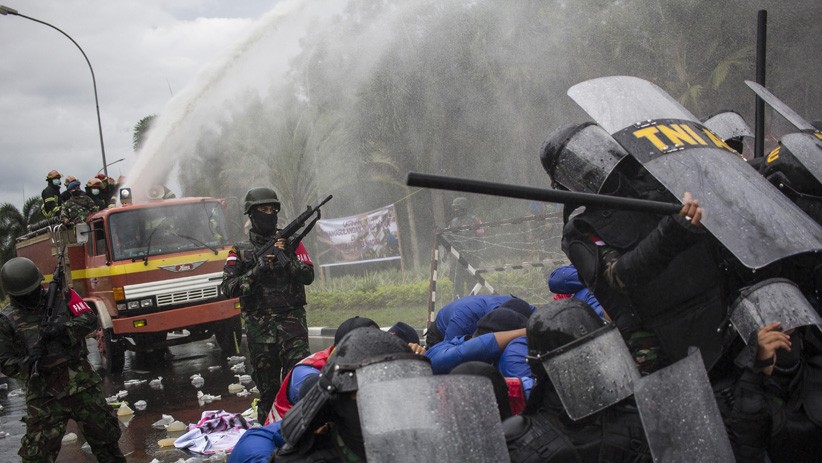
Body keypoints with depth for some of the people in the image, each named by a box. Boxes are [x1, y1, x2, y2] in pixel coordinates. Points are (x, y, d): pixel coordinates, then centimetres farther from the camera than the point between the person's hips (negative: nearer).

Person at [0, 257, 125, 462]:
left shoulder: (61, 297, 4)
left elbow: (89, 320, -4)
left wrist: (62, 329, -20)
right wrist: (28, 364, -21)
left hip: (81, 381, 2)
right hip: (43, 392, -1)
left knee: (105, 436, 12)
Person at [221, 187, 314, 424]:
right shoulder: (240, 252, 9)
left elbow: (308, 275, 1)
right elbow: (228, 288, -1)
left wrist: (285, 259, -14)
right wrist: (258, 270, -13)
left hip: (291, 318, 0)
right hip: (259, 326, 1)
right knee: (267, 386, 5)